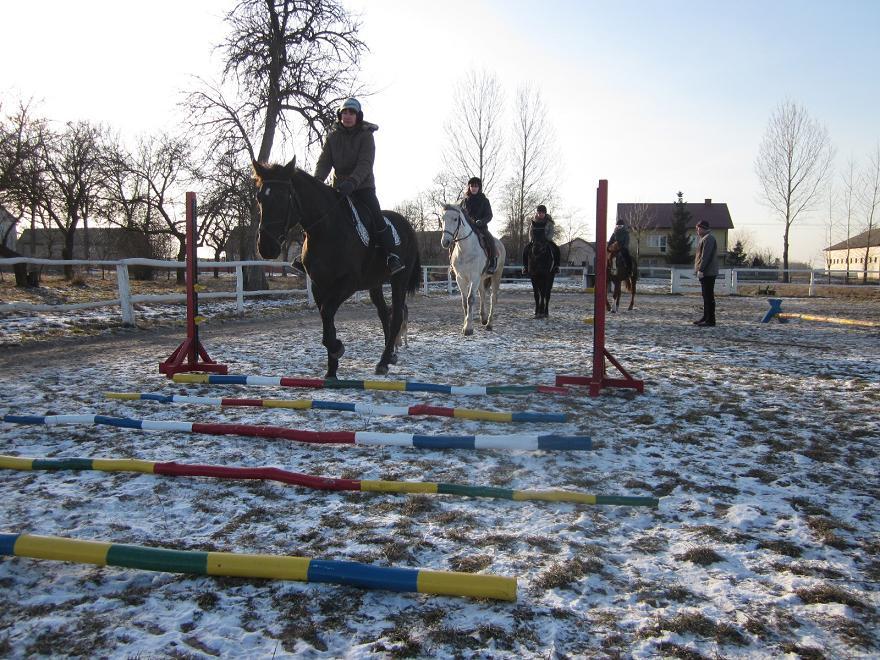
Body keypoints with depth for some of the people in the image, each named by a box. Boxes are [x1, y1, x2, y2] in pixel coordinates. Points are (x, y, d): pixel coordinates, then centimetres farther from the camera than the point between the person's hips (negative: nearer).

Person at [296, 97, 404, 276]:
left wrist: (352, 182, -37)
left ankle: (391, 255, -18)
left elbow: (365, 164, -20)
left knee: (376, 217, -22)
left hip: (363, 186, -3)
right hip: (339, 187, 4)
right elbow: (324, 161, -4)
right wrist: (317, 180, -24)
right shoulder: (332, 136, 4)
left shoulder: (366, 136, -7)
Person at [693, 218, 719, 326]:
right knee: (706, 296, 14)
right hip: (706, 273, 11)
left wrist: (701, 269, -22)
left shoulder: (708, 238, -12)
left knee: (708, 297, -9)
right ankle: (706, 318, 20)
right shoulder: (705, 238, 21)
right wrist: (700, 270, 19)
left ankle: (710, 320, -9)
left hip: (708, 273, -11)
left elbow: (706, 256, -20)